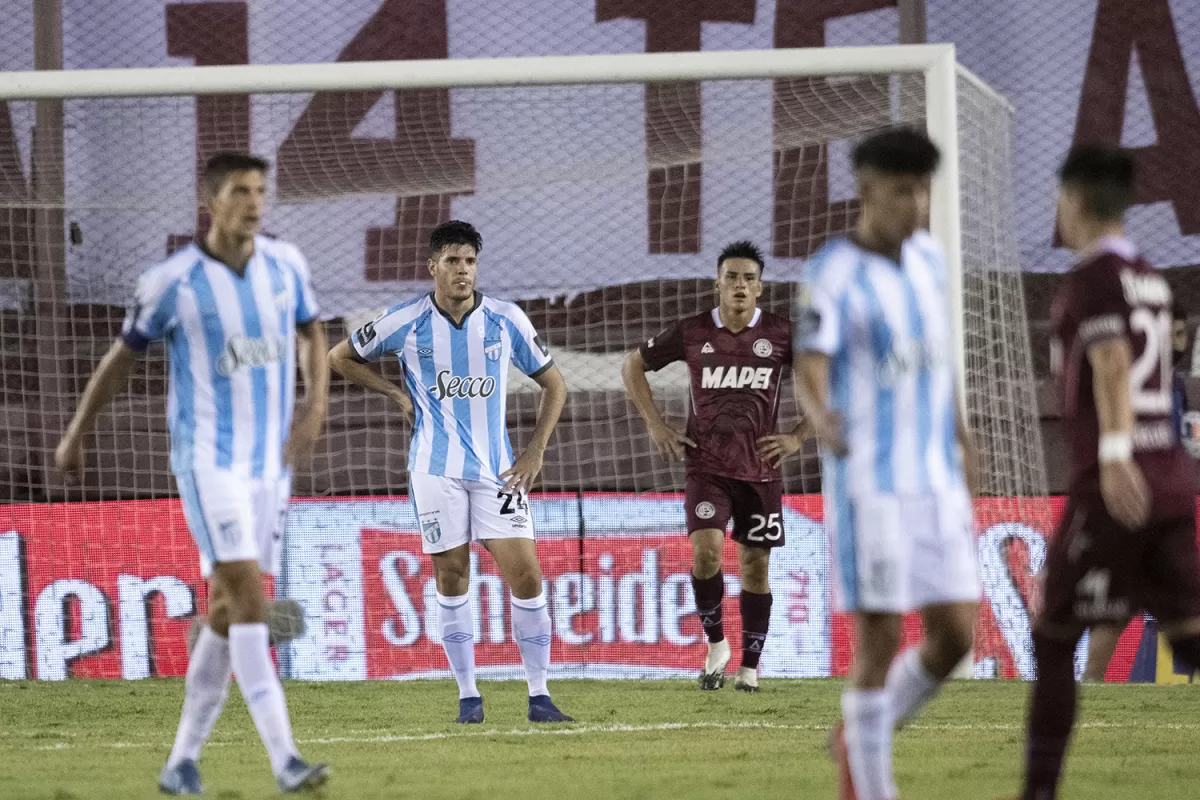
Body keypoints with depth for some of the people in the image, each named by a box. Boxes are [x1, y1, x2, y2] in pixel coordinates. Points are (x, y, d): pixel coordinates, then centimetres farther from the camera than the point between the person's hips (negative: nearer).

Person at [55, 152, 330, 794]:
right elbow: (121, 357, 3)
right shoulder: (172, 282, -10)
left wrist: (316, 408, 3)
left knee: (228, 609, 9)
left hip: (269, 461, 6)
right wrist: (76, 436, 12)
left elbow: (311, 333, 20)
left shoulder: (285, 264, 2)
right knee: (247, 596, -18)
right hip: (207, 458, -5)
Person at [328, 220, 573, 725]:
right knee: (451, 576, 0)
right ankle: (468, 697, 9)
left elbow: (553, 384, 11)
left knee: (525, 573, -8)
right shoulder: (406, 323, -2)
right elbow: (341, 357, 13)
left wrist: (535, 451, 2)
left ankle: (539, 696, -1)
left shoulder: (506, 320, 0)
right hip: (436, 469, -1)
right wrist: (396, 393, 3)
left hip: (496, 468, 1)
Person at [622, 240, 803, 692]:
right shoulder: (691, 333, -1)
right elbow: (633, 366, 13)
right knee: (706, 550, -19)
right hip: (706, 466, 0)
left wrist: (798, 437, -2)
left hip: (761, 469, 0)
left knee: (755, 565, 5)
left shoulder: (781, 334, -3)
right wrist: (654, 425, 4)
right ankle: (716, 643, 2)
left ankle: (750, 667, 15)